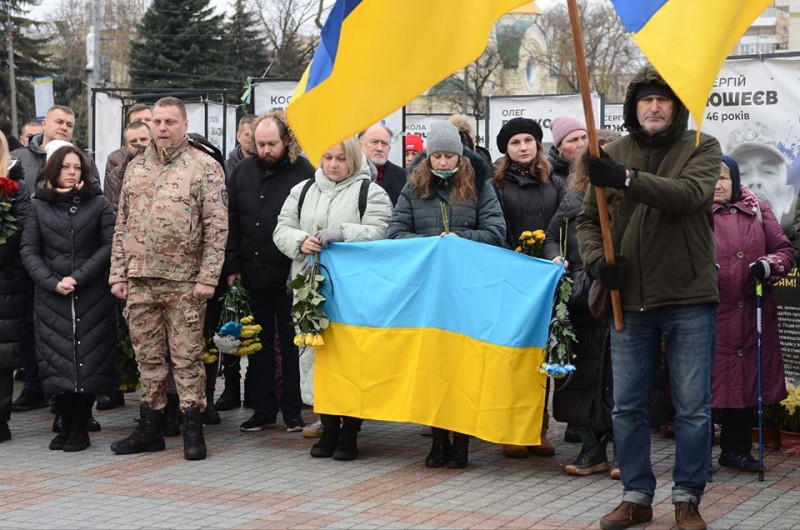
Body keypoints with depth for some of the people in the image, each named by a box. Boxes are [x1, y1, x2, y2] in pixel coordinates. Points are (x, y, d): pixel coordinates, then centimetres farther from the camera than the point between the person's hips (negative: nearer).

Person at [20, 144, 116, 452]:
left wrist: (79, 278, -12)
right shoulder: (39, 206, 9)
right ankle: (66, 425, 10)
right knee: (58, 361, 0)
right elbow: (29, 250, 4)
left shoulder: (98, 204, 4)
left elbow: (110, 245, -3)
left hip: (92, 297, -1)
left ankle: (80, 429, 4)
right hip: (51, 298, 1)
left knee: (87, 361, -3)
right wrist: (52, 282, -10)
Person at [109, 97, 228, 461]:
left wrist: (207, 278, -13)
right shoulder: (136, 168, 13)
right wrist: (118, 274, 9)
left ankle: (193, 431, 7)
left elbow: (217, 228, -8)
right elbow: (122, 226, 15)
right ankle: (150, 429, 20)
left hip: (183, 281, -5)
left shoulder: (205, 167, -3)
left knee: (187, 357, -1)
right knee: (148, 357, 11)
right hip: (140, 280, 5)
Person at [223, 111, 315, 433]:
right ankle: (263, 409, 19)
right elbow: (231, 223, 9)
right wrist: (232, 267, 4)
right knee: (258, 344, 10)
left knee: (291, 343, 5)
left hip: (290, 275, -4)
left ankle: (293, 411, 14)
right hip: (252, 273, 4)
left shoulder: (303, 172, -6)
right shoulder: (243, 172, 7)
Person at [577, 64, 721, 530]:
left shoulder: (701, 148, -1)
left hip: (689, 299, -3)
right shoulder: (616, 154, 9)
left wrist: (626, 179, -33)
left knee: (693, 408, 2)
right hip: (630, 300, 3)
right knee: (628, 406, 8)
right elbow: (589, 219, 13)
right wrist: (597, 260, -7)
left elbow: (690, 194, -22)